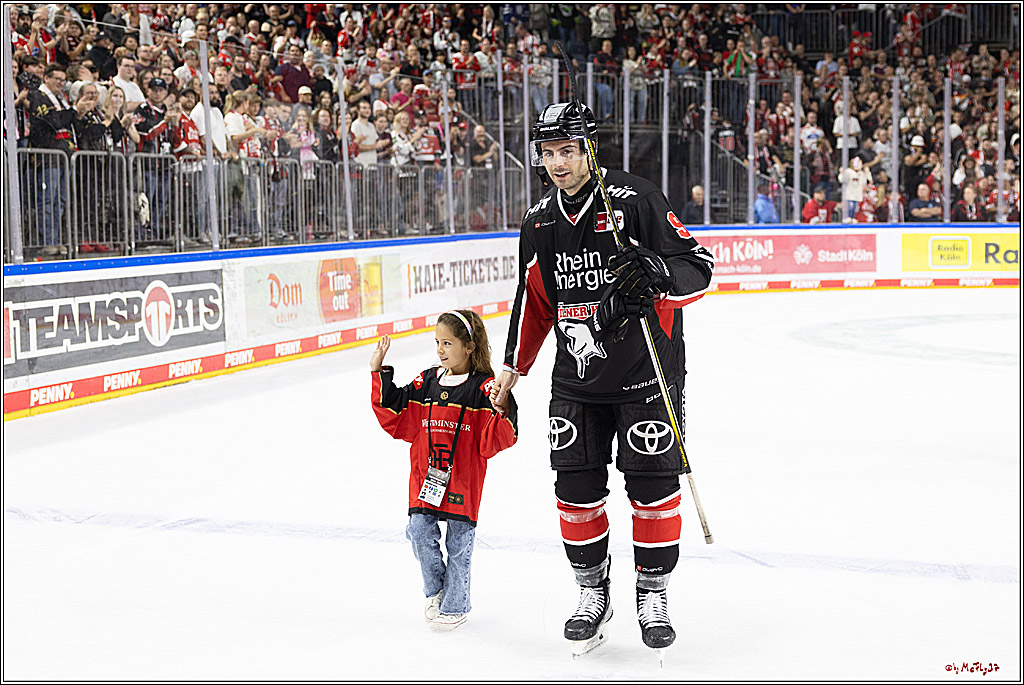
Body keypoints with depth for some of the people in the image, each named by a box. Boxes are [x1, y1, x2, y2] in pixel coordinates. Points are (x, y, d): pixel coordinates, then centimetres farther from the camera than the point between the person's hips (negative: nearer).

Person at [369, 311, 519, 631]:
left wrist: (502, 409, -32)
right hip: (424, 478, 4)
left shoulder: (483, 388, -9)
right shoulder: (426, 382, 6)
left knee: (458, 540, 6)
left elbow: (493, 442, -14)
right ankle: (435, 589, 23)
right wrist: (380, 375, 5)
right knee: (420, 532, -2)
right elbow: (396, 418, 10)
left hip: (463, 481, -4)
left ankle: (455, 604, 23)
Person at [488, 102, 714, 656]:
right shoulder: (539, 223, 6)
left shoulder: (635, 199, -13)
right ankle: (592, 591, 21)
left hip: (646, 372, -5)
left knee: (652, 483, -1)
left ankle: (653, 592, 16)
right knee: (576, 488, 4)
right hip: (576, 380, 5)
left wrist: (656, 272, -34)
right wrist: (512, 369, 18)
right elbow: (534, 300, 18)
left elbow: (699, 267, -14)